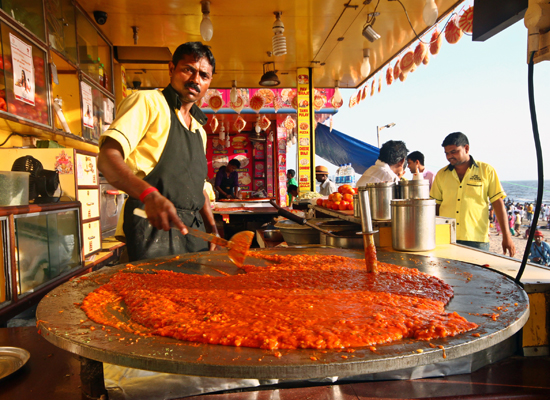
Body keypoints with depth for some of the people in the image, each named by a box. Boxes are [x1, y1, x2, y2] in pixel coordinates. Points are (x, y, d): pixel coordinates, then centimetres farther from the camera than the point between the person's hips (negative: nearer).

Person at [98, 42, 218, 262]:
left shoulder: (199, 129, 22)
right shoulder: (147, 102, -2)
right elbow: (107, 159, -16)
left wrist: (212, 229, 13)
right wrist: (149, 194, -33)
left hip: (193, 231, 7)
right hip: (153, 227, -7)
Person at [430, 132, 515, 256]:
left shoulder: (486, 171, 3)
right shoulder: (441, 174, 9)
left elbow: (498, 204, 2)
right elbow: (435, 206, 11)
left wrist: (507, 237, -2)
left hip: (476, 240, -2)